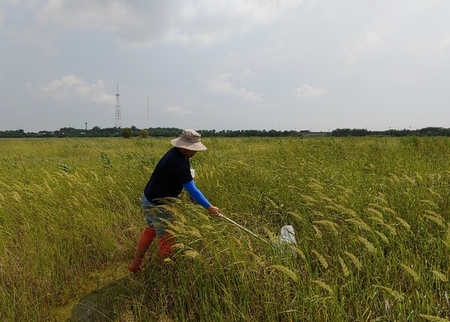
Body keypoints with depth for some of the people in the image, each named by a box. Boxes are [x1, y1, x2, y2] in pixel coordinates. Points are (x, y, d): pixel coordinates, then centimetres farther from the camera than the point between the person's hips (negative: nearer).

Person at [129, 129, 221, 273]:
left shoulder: (177, 153, 1)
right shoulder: (178, 162, -29)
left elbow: (188, 178, 10)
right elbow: (191, 189, -27)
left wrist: (193, 196, -2)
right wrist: (209, 207, -22)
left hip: (149, 200, 11)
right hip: (157, 205, -11)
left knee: (150, 231, 25)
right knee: (167, 239, 2)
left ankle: (135, 265, 38)